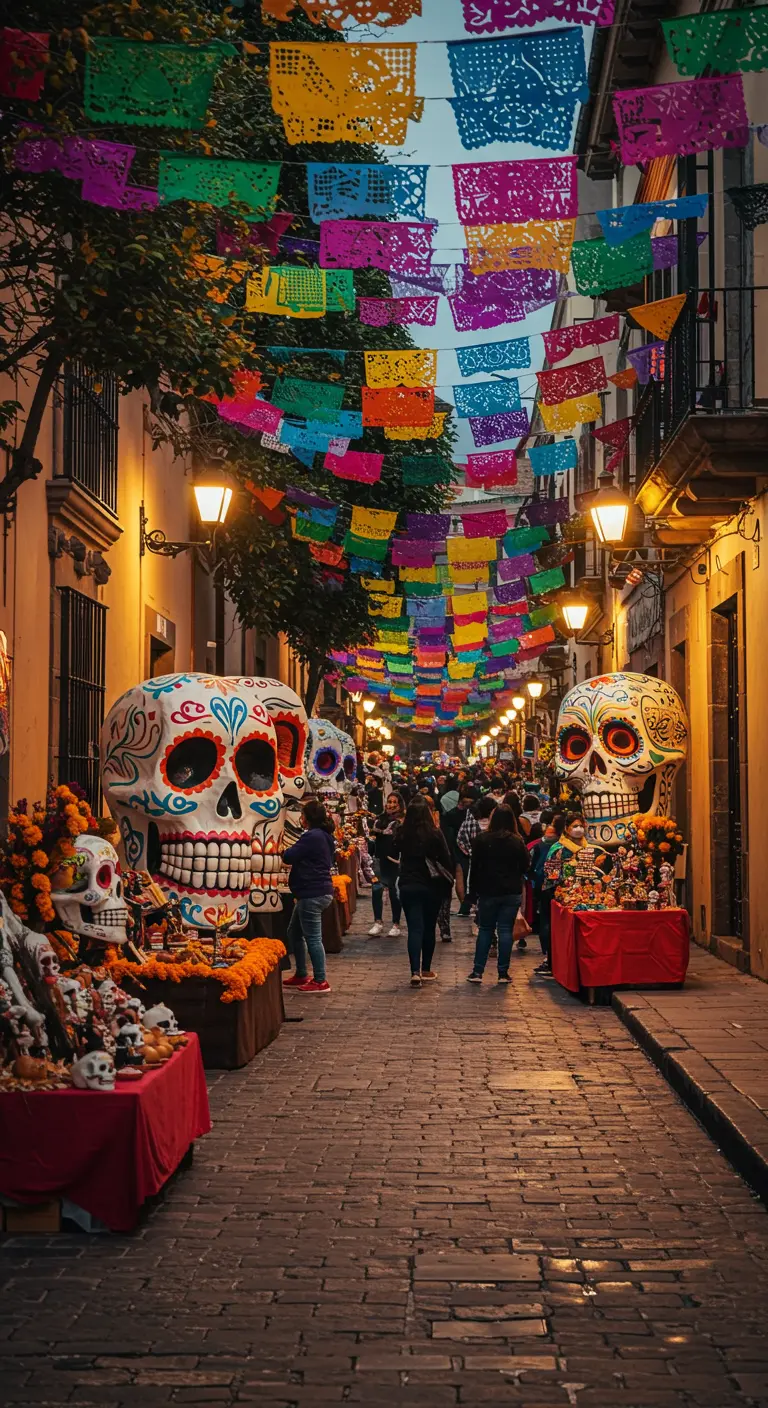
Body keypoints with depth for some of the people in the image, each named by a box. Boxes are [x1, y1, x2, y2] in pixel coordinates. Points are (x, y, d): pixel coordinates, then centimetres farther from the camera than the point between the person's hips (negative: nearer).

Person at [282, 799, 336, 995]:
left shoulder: (312, 836, -17)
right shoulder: (324, 836, 15)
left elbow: (289, 857, -17)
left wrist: (284, 850, 4)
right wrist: (292, 851, 10)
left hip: (312, 894, -11)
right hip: (320, 890, 11)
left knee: (313, 938, -6)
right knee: (294, 933, 19)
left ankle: (320, 981, -2)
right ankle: (301, 975, 26)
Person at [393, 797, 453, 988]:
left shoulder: (402, 834, -3)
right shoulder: (434, 834, -10)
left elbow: (397, 854, 11)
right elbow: (446, 860, -6)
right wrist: (447, 883, 6)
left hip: (407, 885, 1)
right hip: (431, 886, -1)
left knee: (414, 929, -2)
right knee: (429, 928, 14)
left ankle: (415, 972, -17)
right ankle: (426, 970, 23)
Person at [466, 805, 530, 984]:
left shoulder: (481, 840, -6)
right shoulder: (517, 842, -5)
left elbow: (474, 867, -3)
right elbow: (525, 867, 1)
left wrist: (473, 889, 4)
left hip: (487, 891, 0)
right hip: (512, 892, 0)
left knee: (485, 930, 10)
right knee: (506, 930, 5)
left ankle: (478, 971, 5)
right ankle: (503, 973, 4)